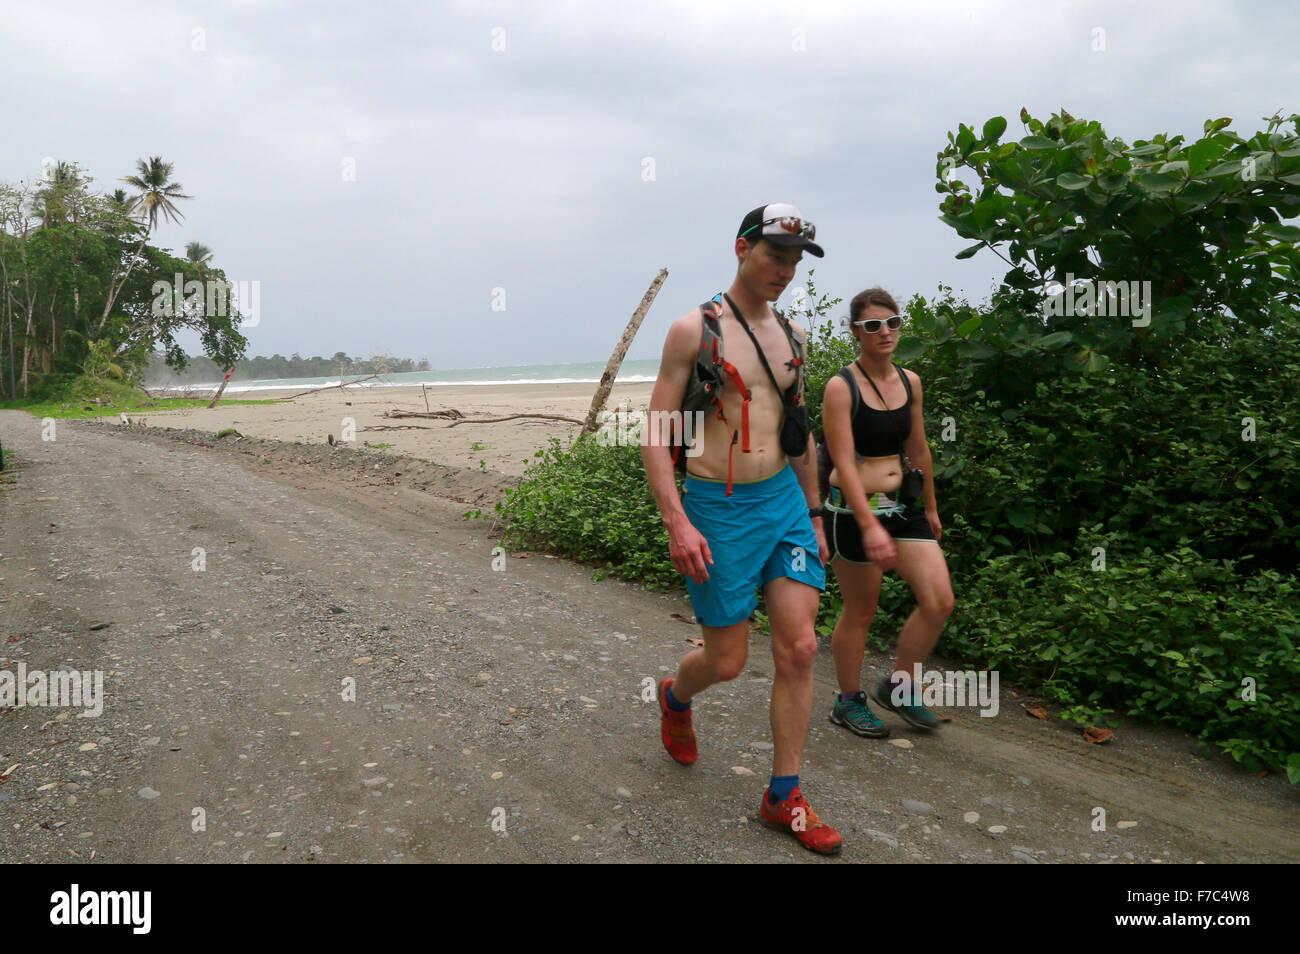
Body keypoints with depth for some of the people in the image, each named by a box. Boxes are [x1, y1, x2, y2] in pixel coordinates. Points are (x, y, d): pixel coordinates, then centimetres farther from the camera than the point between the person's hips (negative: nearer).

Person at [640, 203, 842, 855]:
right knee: (726, 662, 4)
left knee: (799, 650, 1)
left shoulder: (792, 335, 10)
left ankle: (783, 797, 16)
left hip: (786, 500, 5)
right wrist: (676, 522, -19)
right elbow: (655, 433, -10)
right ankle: (675, 697, 41)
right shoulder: (694, 330, -8)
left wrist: (814, 513, 19)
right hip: (719, 510, -5)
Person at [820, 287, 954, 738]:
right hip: (854, 510, -6)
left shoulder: (910, 382, 7)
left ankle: (898, 685, 21)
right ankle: (848, 701, 26)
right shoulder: (841, 387, -12)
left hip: (903, 505, 6)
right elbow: (844, 463, -19)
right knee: (860, 611, 5)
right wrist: (870, 527, -27)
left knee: (940, 601, 0)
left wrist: (930, 507, 23)